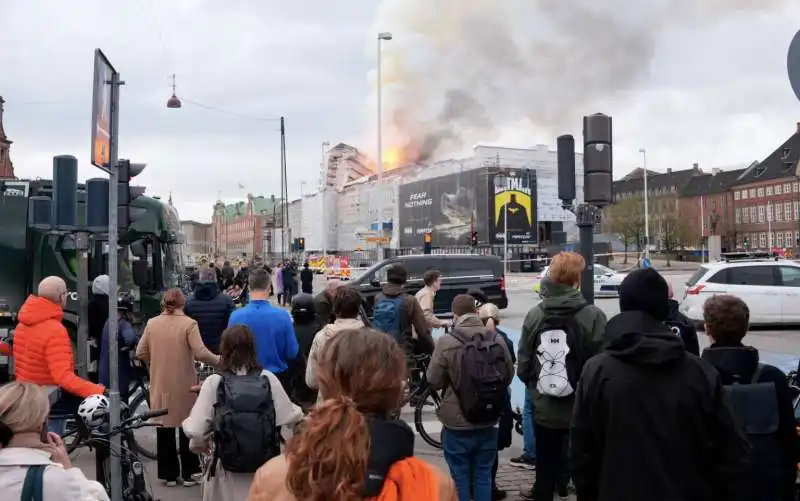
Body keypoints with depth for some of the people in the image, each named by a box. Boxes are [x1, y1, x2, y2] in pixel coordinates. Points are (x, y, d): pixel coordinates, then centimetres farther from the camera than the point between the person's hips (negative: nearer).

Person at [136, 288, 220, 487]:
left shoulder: (152, 323, 0)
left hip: (160, 384, 3)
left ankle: (168, 474, 19)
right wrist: (218, 360, -2)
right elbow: (200, 353, -19)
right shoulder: (189, 324, -12)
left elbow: (140, 353, 4)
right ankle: (188, 474, 15)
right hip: (183, 385, -3)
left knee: (164, 427, 12)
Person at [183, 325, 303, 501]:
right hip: (267, 471, 1)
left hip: (229, 475, -1)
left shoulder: (214, 383, -8)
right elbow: (289, 418, -5)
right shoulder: (269, 379, -4)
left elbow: (195, 431, -12)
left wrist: (201, 444, 9)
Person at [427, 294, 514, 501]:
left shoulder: (446, 342, -16)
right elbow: (509, 376, 8)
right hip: (488, 423, 4)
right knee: (483, 475, 16)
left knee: (460, 477, 10)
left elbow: (433, 381, -8)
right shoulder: (497, 340, -4)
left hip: (457, 424, -3)